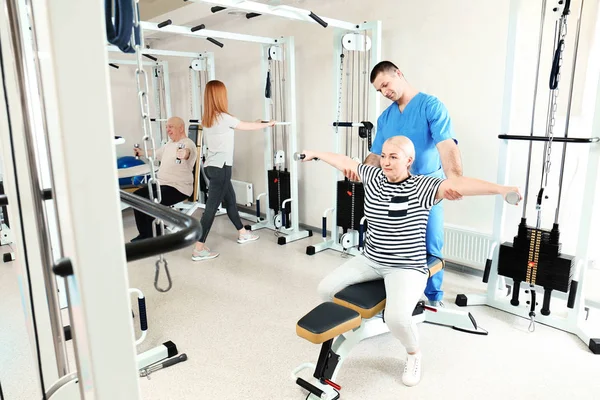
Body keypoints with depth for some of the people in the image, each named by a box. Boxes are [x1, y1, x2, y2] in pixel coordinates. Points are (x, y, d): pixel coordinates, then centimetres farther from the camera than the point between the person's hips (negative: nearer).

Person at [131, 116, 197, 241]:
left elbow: (187, 152, -42)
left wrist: (184, 154, -66)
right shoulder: (169, 143, 15)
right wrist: (142, 152, 52)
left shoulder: (188, 144, -15)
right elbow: (157, 153, 36)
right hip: (161, 183, 10)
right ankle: (144, 234, 14)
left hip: (178, 187, -10)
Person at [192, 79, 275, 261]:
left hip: (212, 166, 9)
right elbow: (247, 126, -2)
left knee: (230, 199, 20)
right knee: (211, 207, -6)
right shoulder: (224, 118, -15)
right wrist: (268, 124, 14)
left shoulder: (206, 118, 9)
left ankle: (243, 234, 36)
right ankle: (198, 249, -2)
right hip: (220, 168, -9)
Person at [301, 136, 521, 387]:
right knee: (326, 288, -2)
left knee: (396, 317, -29)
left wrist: (500, 189, -47)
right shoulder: (373, 177, 0)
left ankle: (414, 355, 8)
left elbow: (457, 183, -33)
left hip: (406, 268, -6)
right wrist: (315, 155, 28)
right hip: (370, 260, 6)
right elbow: (344, 162, 14)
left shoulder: (421, 187, -16)